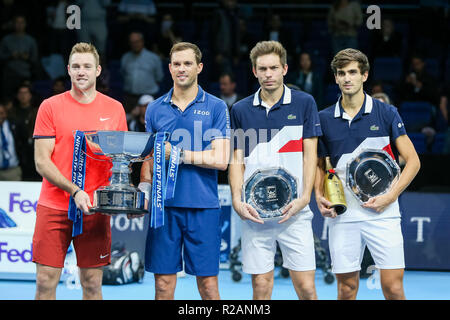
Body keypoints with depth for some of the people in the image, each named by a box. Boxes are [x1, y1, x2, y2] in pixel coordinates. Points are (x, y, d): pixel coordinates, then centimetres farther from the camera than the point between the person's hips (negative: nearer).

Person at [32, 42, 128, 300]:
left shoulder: (115, 109, 8)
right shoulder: (50, 107, 2)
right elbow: (42, 161, -3)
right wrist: (74, 191, -16)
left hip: (96, 209, 1)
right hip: (53, 207, -1)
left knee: (92, 284, 3)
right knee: (46, 283, -3)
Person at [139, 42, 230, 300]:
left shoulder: (216, 107, 2)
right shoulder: (155, 109, 11)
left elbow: (220, 160, -7)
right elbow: (149, 158, 16)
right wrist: (144, 187, -1)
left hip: (203, 207, -2)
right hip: (164, 206, 2)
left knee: (208, 284, 0)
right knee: (163, 283, 3)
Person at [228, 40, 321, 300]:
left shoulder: (304, 103, 4)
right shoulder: (240, 110, 9)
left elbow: (310, 154, 2)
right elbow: (237, 160, 9)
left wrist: (304, 197, -10)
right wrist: (237, 200, -5)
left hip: (294, 212, -2)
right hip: (255, 214, 2)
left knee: (306, 287, -5)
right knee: (261, 285, 3)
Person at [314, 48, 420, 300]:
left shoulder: (386, 113, 1)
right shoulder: (324, 119, 8)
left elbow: (413, 161, 2)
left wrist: (390, 196, -10)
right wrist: (319, 196, 1)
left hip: (382, 213, -2)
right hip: (342, 215, 2)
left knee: (393, 287, -6)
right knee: (347, 288, 4)